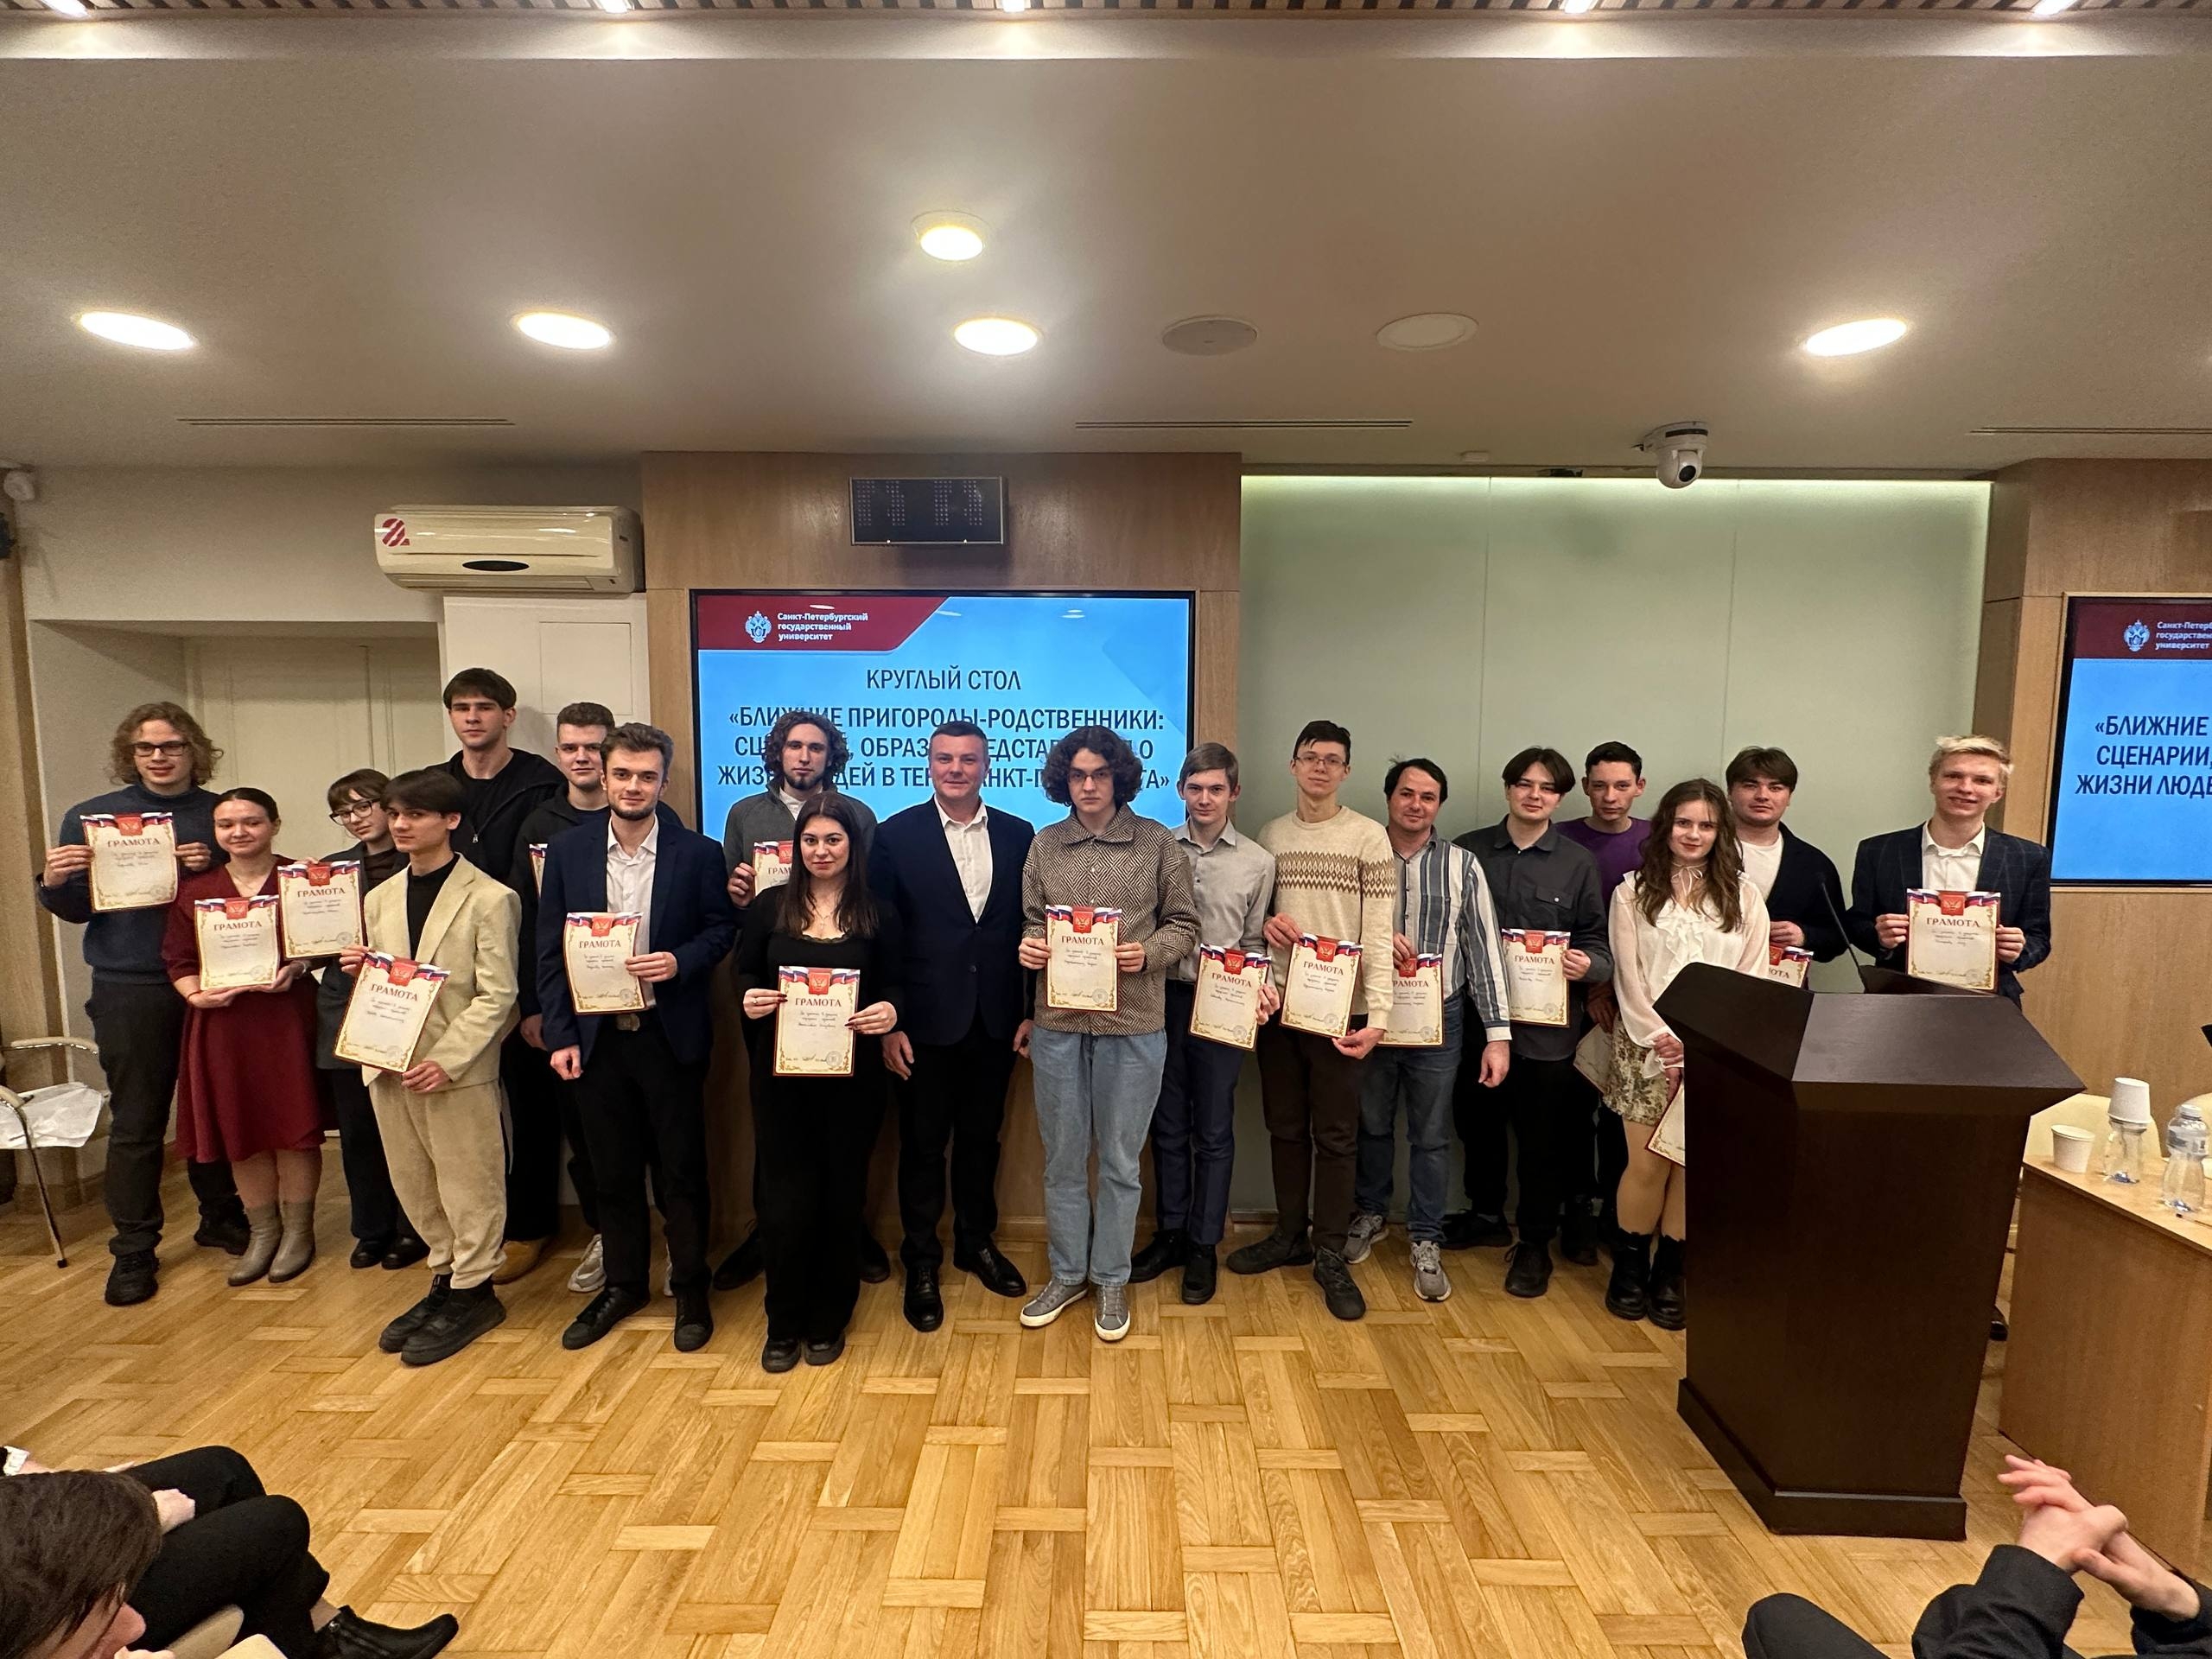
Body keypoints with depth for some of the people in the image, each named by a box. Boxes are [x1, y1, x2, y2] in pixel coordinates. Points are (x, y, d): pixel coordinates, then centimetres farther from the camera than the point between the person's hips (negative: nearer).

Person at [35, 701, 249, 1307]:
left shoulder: (222, 816, 3)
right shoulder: (90, 818, 3)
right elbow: (76, 910, 5)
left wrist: (214, 869, -15)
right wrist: (55, 882, -15)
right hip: (129, 991, 0)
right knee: (136, 1123, 5)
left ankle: (221, 1218, 26)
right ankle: (133, 1251, 15)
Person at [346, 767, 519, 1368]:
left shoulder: (488, 898, -10)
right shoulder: (379, 898, 11)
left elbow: (496, 996, -13)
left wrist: (446, 1060, -19)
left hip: (458, 1071, -6)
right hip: (389, 1065, 7)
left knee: (469, 1187, 4)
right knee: (414, 1185, 16)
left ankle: (472, 1291, 21)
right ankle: (445, 1278, 33)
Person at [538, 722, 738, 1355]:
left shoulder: (697, 852, -6)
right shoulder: (567, 851, 0)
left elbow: (721, 927, 0)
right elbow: (549, 950, 2)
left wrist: (681, 960, -20)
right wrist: (560, 1034, -3)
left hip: (670, 1036, -2)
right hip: (596, 1036, 3)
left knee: (681, 1171, 8)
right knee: (613, 1171, 16)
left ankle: (690, 1289, 26)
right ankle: (623, 1284, 35)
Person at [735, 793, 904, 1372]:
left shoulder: (878, 914, 0)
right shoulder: (769, 907, 2)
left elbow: (895, 986, 2)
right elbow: (744, 974, 7)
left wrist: (889, 1010, -20)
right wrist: (748, 998, -15)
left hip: (852, 1075, 0)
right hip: (780, 1072, 0)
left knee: (841, 1195, 10)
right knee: (785, 1197, 4)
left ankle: (828, 1322, 31)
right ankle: (784, 1324, 27)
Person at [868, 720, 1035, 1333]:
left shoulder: (1017, 835, 2)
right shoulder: (896, 835, -5)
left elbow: (1027, 925, 4)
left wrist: (1030, 1008, 2)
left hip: (995, 1020, 3)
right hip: (926, 1021, -2)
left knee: (981, 1137, 17)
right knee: (923, 1143, 11)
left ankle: (976, 1241, 37)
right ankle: (921, 1261, 29)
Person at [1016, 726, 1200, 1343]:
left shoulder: (1157, 842, -2)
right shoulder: (1044, 845, 5)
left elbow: (1184, 925, 2)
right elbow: (1030, 920, 12)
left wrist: (1148, 952, -16)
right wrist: (1029, 947, -10)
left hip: (1133, 1021, -2)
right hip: (1058, 1021, 2)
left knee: (1120, 1159, 11)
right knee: (1062, 1158, 14)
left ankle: (1111, 1279, 30)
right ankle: (1067, 1274, 33)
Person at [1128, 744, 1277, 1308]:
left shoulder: (1258, 862, 1)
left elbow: (1254, 941, 5)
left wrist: (1261, 985, -12)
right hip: (1165, 998, 1)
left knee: (1213, 1131, 8)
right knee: (1168, 1125, 13)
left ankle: (1204, 1246, 24)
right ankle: (1169, 1233, 30)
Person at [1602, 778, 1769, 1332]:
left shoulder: (1743, 896, 7)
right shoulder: (1633, 891, 4)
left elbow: (1752, 978, 2)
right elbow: (1628, 977, 0)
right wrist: (1664, 1038, -9)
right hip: (1648, 1046, -1)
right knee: (1647, 1161, -2)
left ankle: (1671, 1271, 19)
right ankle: (1630, 1265, 17)